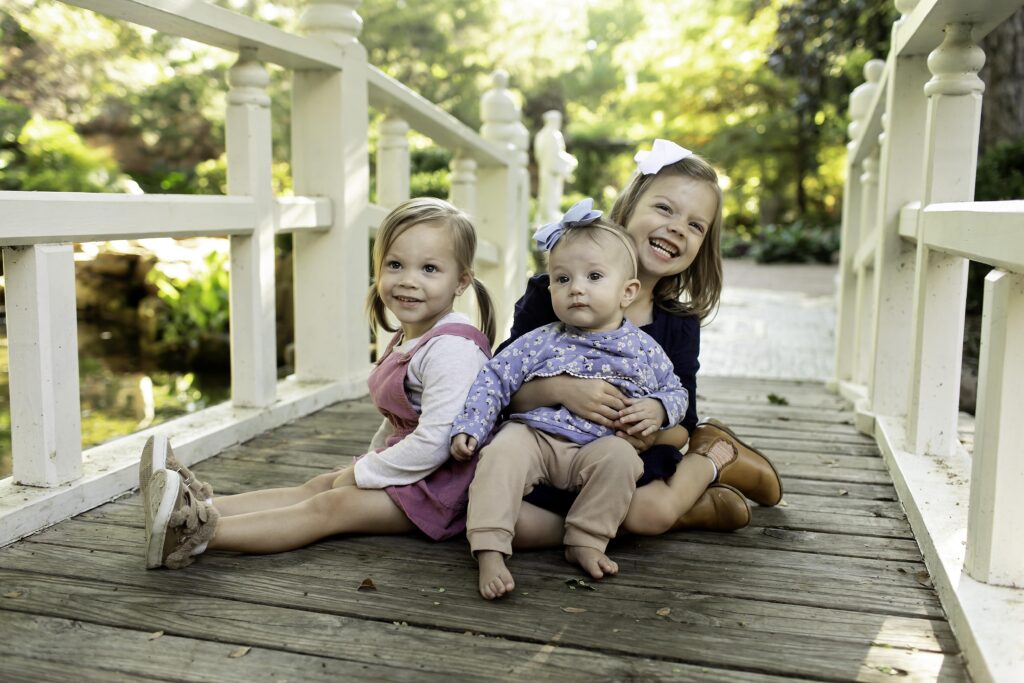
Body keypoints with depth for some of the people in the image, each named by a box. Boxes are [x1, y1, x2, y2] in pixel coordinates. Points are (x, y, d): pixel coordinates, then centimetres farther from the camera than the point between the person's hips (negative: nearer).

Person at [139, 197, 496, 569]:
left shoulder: (451, 348, -22)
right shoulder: (407, 341, 14)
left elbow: (435, 442, -28)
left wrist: (361, 475, -18)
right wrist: (368, 461, 7)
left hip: (438, 483, -10)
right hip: (405, 467, 10)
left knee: (330, 505, -20)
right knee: (314, 486, -3)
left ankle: (197, 534, -28)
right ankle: (202, 507, -12)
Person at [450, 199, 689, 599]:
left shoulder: (643, 350, 9)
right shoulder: (539, 342, 6)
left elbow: (675, 391, 19)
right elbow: (493, 380, 7)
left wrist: (657, 409, -5)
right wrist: (468, 427, -3)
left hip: (597, 447, 1)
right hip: (532, 435, 0)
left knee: (620, 457, -31)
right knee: (501, 454, -30)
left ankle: (585, 541, -17)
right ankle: (490, 552, -29)